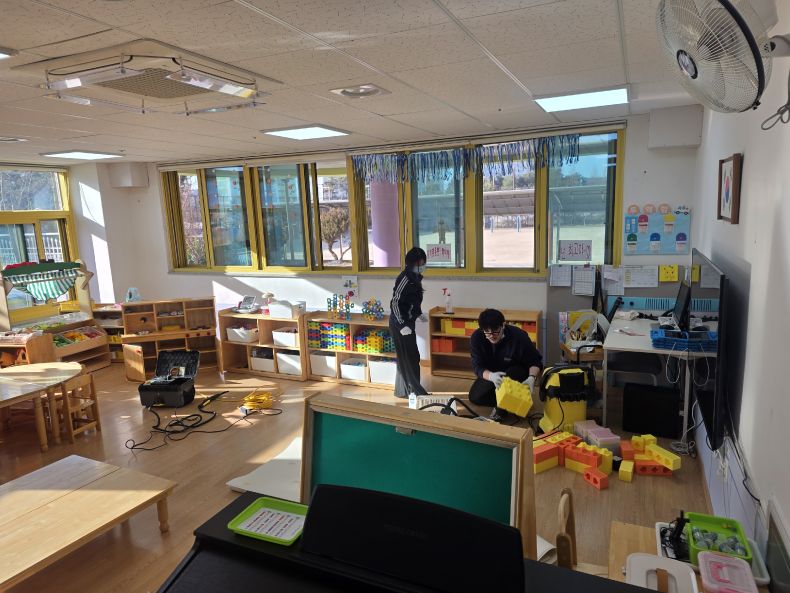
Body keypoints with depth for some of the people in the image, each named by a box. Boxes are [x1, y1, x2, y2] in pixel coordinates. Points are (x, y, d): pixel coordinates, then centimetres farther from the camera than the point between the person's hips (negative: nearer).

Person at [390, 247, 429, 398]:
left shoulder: (415, 277, 7)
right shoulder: (404, 278, -21)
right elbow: (394, 303, -23)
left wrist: (418, 313, 8)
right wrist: (402, 326, -26)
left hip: (408, 322, 9)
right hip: (400, 323, -9)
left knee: (406, 357, 15)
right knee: (411, 357, -3)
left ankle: (403, 390, 25)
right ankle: (415, 391, 6)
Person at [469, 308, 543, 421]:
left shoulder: (519, 336, -29)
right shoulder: (477, 337, -24)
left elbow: (535, 362, -19)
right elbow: (478, 366, -25)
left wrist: (532, 377, -40)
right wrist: (491, 376, -48)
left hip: (517, 373, -3)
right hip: (490, 373, 3)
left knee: (514, 372, -36)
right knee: (474, 397, -10)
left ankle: (501, 407, -16)